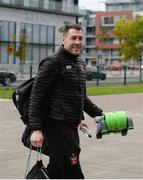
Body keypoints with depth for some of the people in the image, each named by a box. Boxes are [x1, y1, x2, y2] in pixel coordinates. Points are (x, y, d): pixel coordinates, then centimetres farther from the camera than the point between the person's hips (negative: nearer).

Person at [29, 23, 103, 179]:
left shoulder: (80, 64, 17)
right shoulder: (53, 62, -10)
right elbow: (36, 96, -13)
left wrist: (99, 114, 22)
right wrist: (36, 129, -20)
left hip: (71, 127, 8)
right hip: (56, 125, -8)